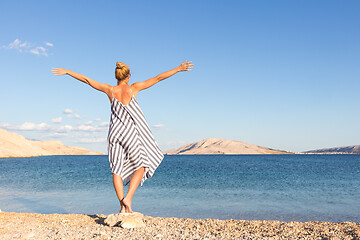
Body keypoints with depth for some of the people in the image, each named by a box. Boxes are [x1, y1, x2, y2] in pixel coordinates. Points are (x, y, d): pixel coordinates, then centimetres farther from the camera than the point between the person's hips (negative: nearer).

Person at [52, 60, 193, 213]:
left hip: (115, 132, 3)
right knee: (142, 165, 11)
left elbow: (86, 79, 11)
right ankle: (128, 198, -3)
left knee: (117, 169, 8)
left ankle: (122, 206, 7)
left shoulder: (109, 90, 3)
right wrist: (179, 69, 1)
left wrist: (67, 72, 23)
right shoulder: (133, 88, -5)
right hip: (131, 133, -3)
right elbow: (158, 78, -3)